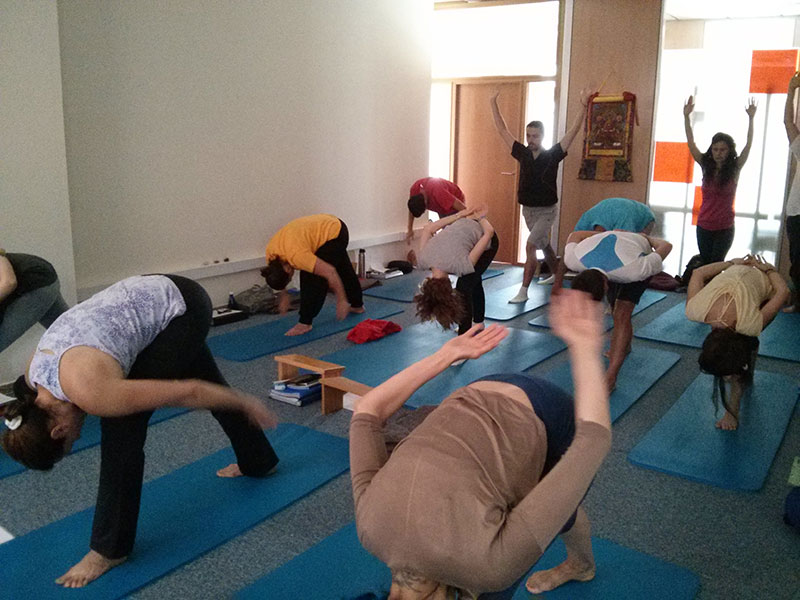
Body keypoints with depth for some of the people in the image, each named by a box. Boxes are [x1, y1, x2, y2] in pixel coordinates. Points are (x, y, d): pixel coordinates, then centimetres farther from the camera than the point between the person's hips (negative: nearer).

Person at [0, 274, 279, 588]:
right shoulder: (34, 375, -6)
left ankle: (110, 548, 3)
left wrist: (246, 404, -8)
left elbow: (187, 391, -21)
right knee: (211, 380, 26)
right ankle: (257, 460, 50)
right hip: (153, 295, 9)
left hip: (182, 308, -9)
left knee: (121, 429, -11)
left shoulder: (91, 393, -28)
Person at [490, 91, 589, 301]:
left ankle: (524, 291, -16)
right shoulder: (523, 154, -1)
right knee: (544, 245, 23)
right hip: (528, 209, 5)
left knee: (530, 246, -18)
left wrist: (583, 108, -24)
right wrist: (493, 104, 1)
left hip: (547, 211, -5)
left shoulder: (552, 155, -10)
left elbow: (573, 131, -15)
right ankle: (555, 274, 46)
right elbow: (502, 130, 3)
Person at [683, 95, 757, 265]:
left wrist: (750, 118, -18)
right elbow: (690, 142, -4)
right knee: (704, 264, 6)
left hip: (724, 228, -2)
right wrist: (686, 116, -10)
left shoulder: (735, 169, -3)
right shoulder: (706, 166, 0)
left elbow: (748, 145, -12)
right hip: (704, 226, 2)